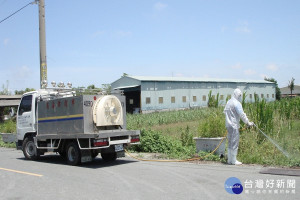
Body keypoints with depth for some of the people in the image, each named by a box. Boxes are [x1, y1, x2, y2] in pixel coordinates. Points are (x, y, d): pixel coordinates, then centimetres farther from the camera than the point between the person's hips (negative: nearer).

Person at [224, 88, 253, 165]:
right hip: (234, 125, -9)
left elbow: (225, 111, 20)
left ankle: (230, 160, 19)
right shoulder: (237, 103, -14)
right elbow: (242, 114, -15)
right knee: (234, 142, -3)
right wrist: (248, 122, -8)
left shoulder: (229, 102, 14)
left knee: (230, 142, 14)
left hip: (228, 125, 9)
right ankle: (233, 160, 1)